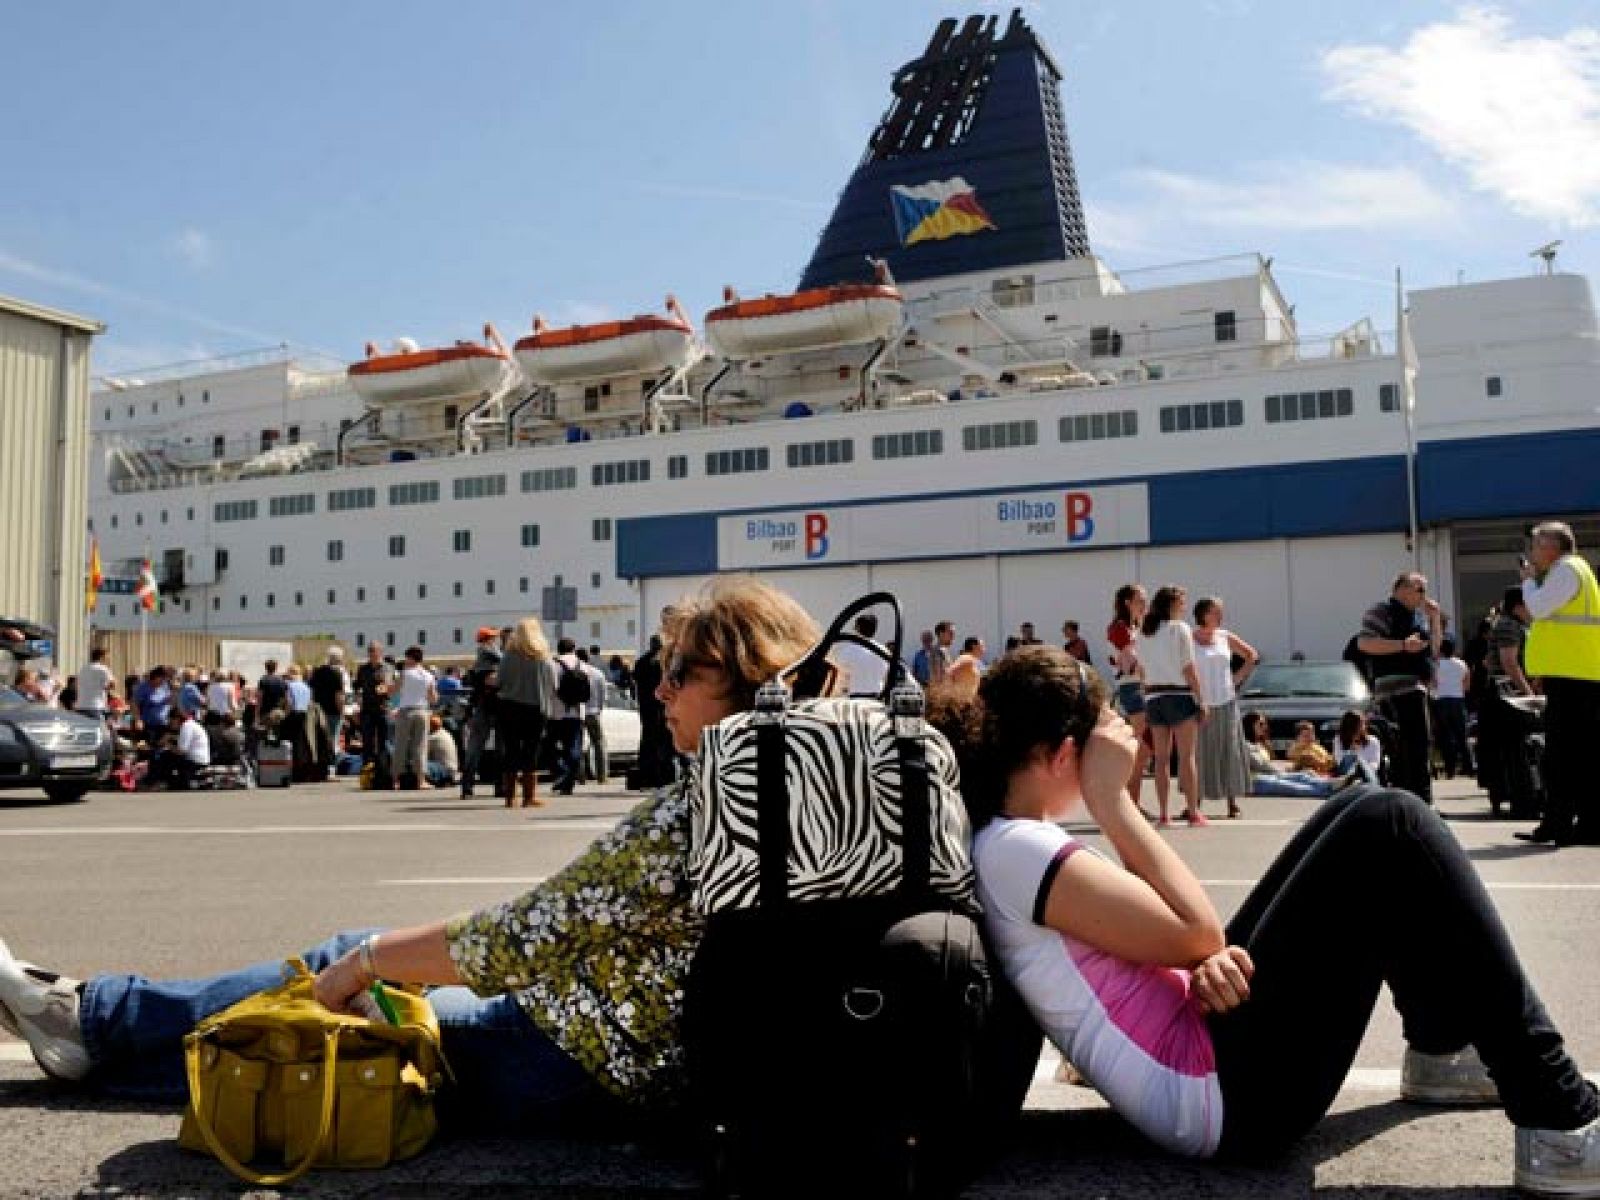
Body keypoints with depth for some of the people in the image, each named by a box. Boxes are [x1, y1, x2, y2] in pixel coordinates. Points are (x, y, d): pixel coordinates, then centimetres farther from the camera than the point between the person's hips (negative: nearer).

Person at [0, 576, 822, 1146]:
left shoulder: (693, 816, -26)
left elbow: (518, 942, -21)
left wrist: (365, 962, -8)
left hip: (573, 1071, -8)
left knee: (339, 972, 4)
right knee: (349, 956, 13)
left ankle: (93, 1020, 22)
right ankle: (93, 1023, 24)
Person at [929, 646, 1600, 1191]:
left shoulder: (1017, 843, 13)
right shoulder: (1012, 848, -18)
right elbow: (1193, 932, -16)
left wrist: (1208, 958, -10)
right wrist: (1109, 796, -11)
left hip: (1199, 1023, 10)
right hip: (1223, 1091, -10)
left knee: (1360, 814, 12)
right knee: (1390, 828, -14)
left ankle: (1443, 1052, 23)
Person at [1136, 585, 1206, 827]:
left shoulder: (1142, 633, 9)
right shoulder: (1180, 628, -6)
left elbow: (1141, 670, 11)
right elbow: (1189, 669, -9)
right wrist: (1201, 701, -5)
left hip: (1153, 696, 5)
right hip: (1180, 695, -5)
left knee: (1161, 757, 6)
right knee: (1187, 756, -1)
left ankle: (1163, 814, 5)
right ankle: (1193, 812, -2)